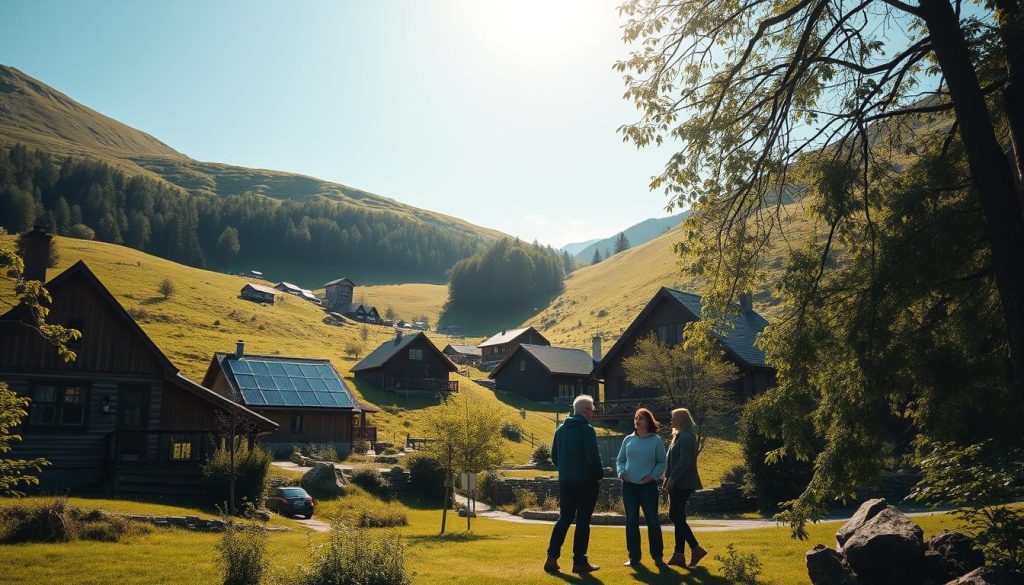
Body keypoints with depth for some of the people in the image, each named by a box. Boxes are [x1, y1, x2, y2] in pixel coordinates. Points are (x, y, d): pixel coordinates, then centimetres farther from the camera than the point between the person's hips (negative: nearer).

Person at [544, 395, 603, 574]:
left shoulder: (560, 429, 9)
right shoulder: (586, 430, -13)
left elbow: (554, 456, 13)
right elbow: (593, 457, -17)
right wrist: (599, 475, -4)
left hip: (565, 481, 6)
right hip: (586, 482, -6)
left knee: (564, 518, 13)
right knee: (583, 521, 2)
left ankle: (552, 557, 4)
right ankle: (579, 561, 5)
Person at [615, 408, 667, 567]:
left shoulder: (656, 440, -3)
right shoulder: (628, 440, 6)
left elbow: (662, 462, 1)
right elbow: (620, 460, 13)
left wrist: (652, 476, -11)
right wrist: (621, 473, -4)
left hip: (648, 486, -3)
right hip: (629, 485, 3)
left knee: (653, 520, 2)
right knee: (631, 521, 5)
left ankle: (657, 556, 15)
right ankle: (634, 557, 15)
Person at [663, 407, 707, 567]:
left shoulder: (686, 437, -14)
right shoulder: (679, 436, 18)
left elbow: (685, 461, -22)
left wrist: (672, 478, -19)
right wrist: (669, 479, 15)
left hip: (682, 483, -10)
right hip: (677, 484, 10)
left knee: (677, 517, -8)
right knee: (676, 517, 9)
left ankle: (695, 548, -2)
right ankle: (679, 555, 12)